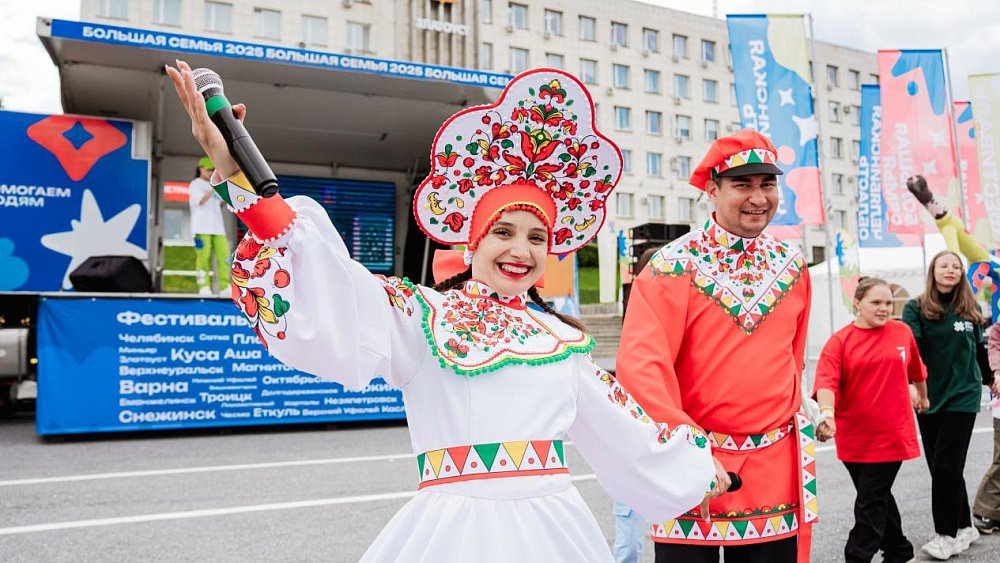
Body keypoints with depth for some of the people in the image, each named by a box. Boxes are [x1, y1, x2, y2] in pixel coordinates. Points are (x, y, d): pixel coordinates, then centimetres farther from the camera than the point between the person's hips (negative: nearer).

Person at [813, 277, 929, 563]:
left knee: (870, 502, -2)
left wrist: (922, 397, 33)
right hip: (854, 437, 1)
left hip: (891, 433, -1)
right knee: (878, 497, 17)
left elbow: (916, 370, 18)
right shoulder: (840, 341, -6)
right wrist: (827, 414, -36)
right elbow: (827, 381, -19)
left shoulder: (902, 332, 1)